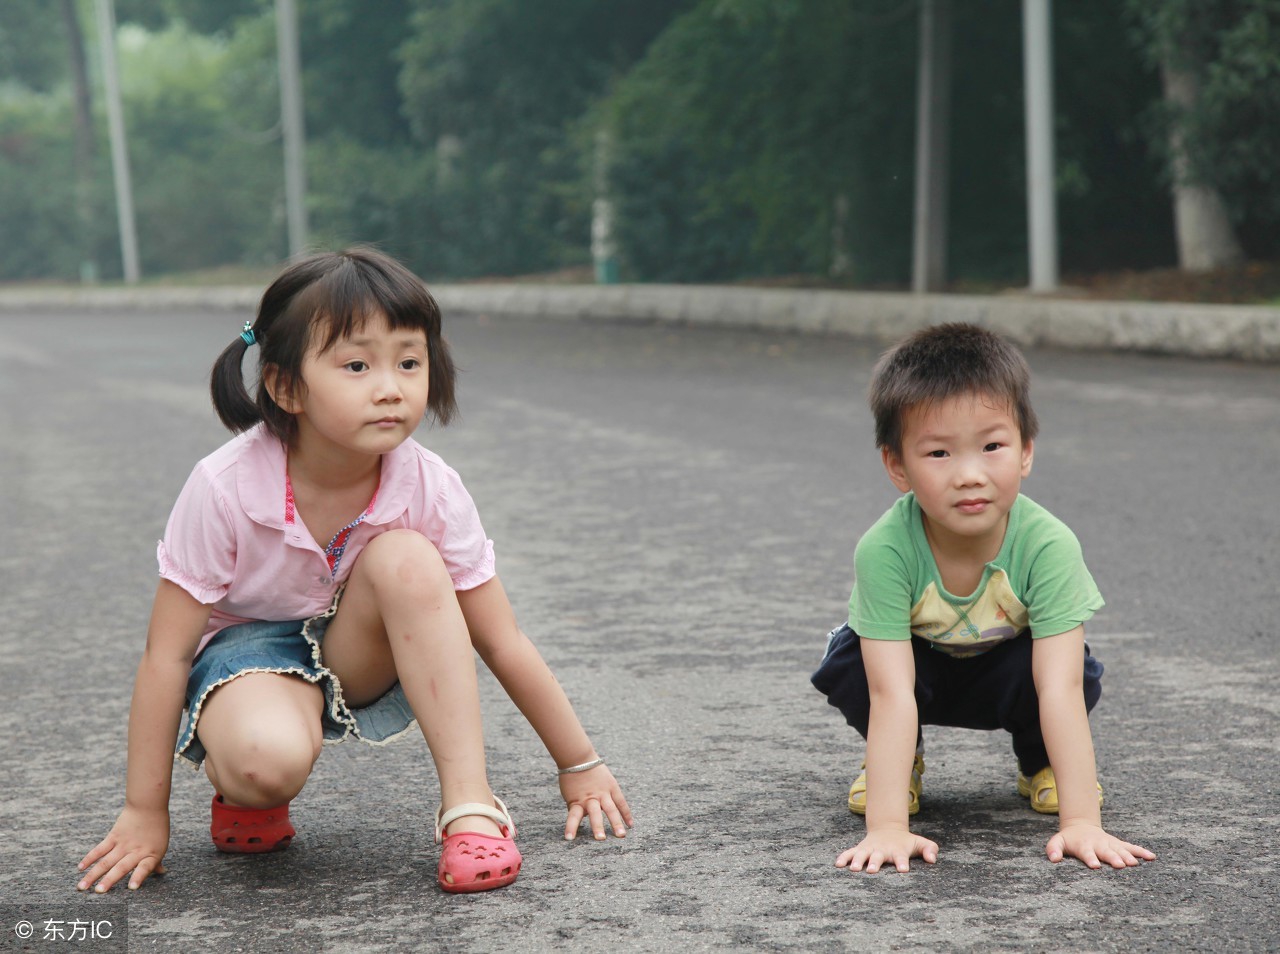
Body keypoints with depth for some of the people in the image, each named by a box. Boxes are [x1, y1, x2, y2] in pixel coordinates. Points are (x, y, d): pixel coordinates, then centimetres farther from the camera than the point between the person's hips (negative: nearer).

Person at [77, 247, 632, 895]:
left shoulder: (429, 489, -20)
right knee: (268, 758, -39)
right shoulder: (225, 488, -26)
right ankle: (245, 798, 1)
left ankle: (469, 805, -26)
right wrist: (144, 815, -15)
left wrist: (580, 768, -3)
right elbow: (166, 654, -18)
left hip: (356, 660, 3)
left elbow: (504, 645, -9)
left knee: (406, 559, -30)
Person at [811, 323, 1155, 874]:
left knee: (1078, 673, -32)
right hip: (917, 667, 0)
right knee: (848, 668, -32)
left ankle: (1040, 762, 4)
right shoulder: (884, 551, -37)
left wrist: (1081, 820, -45)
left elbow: (1060, 688, -38)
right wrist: (887, 826, -47)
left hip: (1004, 672, 0)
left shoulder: (1048, 545, -36)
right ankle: (898, 763, 2)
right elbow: (891, 691, -40)